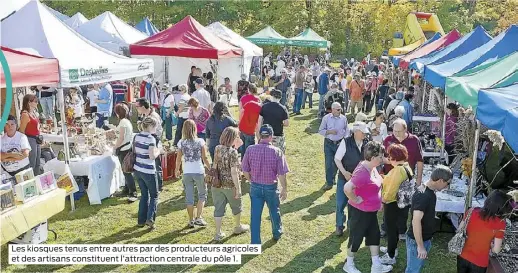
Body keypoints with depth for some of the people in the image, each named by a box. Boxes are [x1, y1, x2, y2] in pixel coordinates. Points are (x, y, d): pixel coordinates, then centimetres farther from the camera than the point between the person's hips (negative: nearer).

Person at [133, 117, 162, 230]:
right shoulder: (151, 139, -18)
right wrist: (159, 148, -6)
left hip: (137, 170, 7)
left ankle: (141, 220, 19)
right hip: (148, 172, -7)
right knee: (154, 196, 9)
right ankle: (150, 218, -6)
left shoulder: (137, 136, 5)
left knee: (144, 195, 18)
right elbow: (152, 156, -23)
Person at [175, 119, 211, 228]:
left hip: (187, 173, 2)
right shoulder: (200, 142, -9)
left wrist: (177, 170, 21)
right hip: (199, 171, -2)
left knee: (189, 197, 12)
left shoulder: (181, 143, -3)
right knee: (202, 195, 15)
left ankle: (191, 220, 19)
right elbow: (205, 158, -6)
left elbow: (178, 158, 4)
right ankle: (198, 217, 5)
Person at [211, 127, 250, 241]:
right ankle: (238, 227, 40)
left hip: (217, 185, 5)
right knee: (236, 206, 20)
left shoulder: (217, 148, 0)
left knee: (218, 208, 10)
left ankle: (218, 233, 14)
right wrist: (238, 188, -15)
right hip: (230, 185, -5)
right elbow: (234, 172, -21)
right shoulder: (233, 152, -20)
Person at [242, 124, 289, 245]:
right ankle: (277, 233, 45)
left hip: (255, 187, 1)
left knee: (255, 215, 9)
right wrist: (284, 189, 1)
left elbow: (245, 171, -3)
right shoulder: (277, 152, -15)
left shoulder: (250, 150, -11)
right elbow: (282, 174, -12)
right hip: (271, 187, 0)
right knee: (274, 212, 23)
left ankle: (255, 242, 14)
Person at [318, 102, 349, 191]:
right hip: (329, 143, -1)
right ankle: (329, 183, 8)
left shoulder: (344, 118, -1)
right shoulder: (326, 118, -5)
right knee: (328, 163, -2)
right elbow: (320, 130, -1)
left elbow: (347, 131, 7)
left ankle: (332, 178, 34)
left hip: (340, 143, 2)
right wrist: (329, 132, -17)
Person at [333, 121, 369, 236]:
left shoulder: (367, 143, -8)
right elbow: (337, 159, -11)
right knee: (341, 203, 3)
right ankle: (339, 226, 24)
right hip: (345, 178, -3)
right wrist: (345, 172, -18)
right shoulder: (346, 142, -17)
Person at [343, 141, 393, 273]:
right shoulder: (363, 172, -32)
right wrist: (356, 200, -27)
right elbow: (347, 188, -43)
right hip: (359, 212, -9)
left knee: (374, 235, 18)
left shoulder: (372, 167, -1)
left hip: (371, 211, 9)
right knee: (356, 238, 9)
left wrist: (379, 201, 14)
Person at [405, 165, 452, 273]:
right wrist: (420, 246, -26)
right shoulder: (423, 195, -28)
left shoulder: (429, 191, 2)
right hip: (417, 240, -9)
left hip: (425, 238, 9)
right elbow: (416, 221, -31)